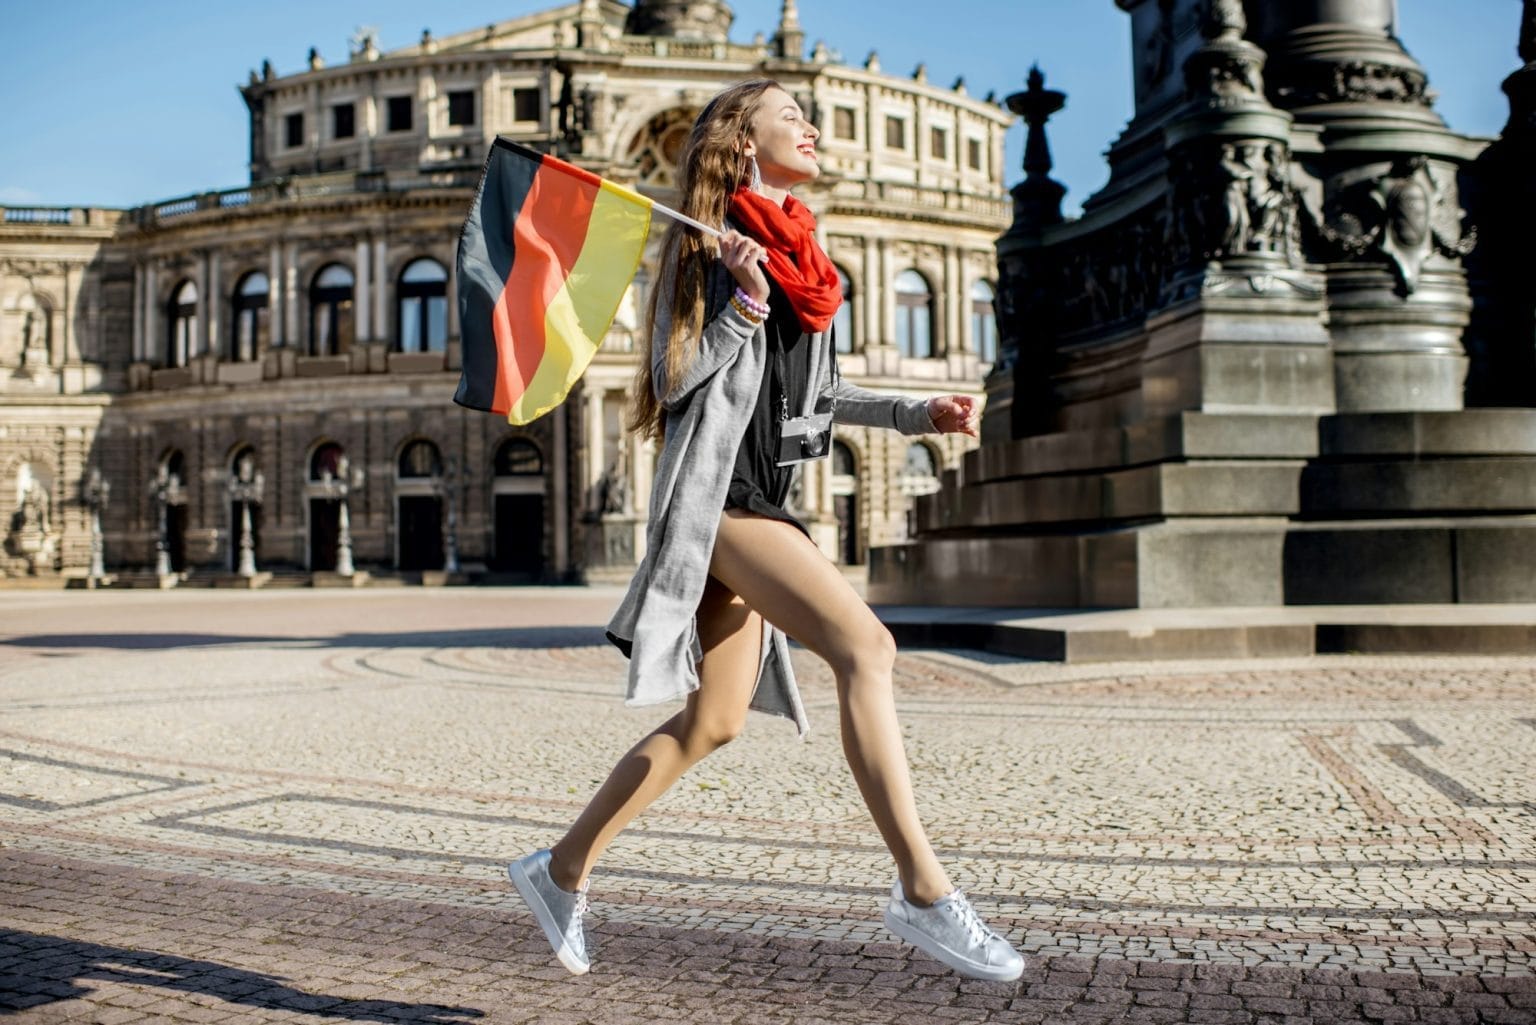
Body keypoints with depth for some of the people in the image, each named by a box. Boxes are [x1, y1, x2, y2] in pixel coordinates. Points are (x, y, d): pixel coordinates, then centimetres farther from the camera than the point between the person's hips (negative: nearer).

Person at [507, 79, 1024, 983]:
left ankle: (563, 870, 24)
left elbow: (819, 390, 23)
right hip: (718, 491, -9)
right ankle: (923, 891, -21)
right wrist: (745, 302, -17)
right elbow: (673, 380, -7)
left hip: (764, 493, 9)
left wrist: (920, 413, 12)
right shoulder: (706, 241, -3)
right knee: (865, 644, -24)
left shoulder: (799, 251, 18)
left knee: (712, 722, 10)